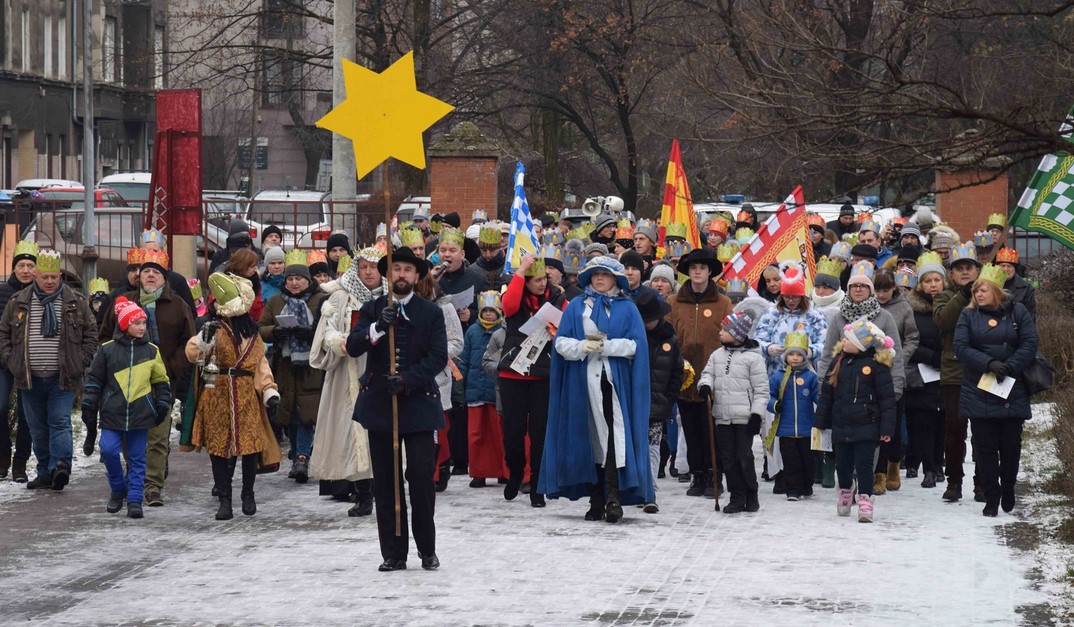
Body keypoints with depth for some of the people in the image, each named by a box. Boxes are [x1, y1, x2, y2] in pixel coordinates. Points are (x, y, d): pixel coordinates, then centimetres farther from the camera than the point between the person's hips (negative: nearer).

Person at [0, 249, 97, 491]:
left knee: (60, 423, -12)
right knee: (38, 428, 8)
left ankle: (60, 466, -20)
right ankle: (45, 473, 16)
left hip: (63, 378, -3)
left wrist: (80, 362, -2)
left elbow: (90, 333, 7)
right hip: (30, 379, 3)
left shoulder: (76, 302, 2)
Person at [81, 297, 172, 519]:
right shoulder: (107, 350, 2)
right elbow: (94, 379, 7)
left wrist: (163, 405, 10)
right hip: (113, 413, -1)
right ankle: (118, 490, 12)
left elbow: (161, 381, 14)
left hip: (140, 414, 1)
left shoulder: (151, 351, 6)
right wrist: (88, 405, 4)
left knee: (137, 458, 2)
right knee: (109, 451, -10)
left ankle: (135, 501, 6)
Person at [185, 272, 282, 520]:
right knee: (218, 447, -1)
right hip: (217, 395, -3)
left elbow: (260, 362, 15)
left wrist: (270, 392, 6)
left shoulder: (252, 333, 11)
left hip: (246, 395, 3)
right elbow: (193, 354, -16)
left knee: (251, 445, -1)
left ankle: (248, 494, 20)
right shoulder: (215, 329, -3)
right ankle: (224, 501, 5)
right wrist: (204, 338, -35)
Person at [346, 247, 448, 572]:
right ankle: (393, 553, 8)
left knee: (421, 477, -8)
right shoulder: (371, 310, 9)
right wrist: (379, 328, -22)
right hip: (379, 404, 2)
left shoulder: (431, 313, 5)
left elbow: (438, 357, -5)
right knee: (385, 483, 3)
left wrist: (406, 379, -17)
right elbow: (353, 346, -5)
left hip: (418, 403, -2)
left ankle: (427, 549, 6)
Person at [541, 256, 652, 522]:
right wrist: (582, 347, -12)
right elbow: (561, 342, 6)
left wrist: (607, 346, -11)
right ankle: (596, 500, 5)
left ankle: (613, 497, -19)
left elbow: (635, 344, 1)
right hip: (584, 381, 2)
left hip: (615, 381, -2)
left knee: (615, 437, -14)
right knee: (590, 439, 1)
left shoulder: (627, 308, 11)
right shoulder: (576, 306, 14)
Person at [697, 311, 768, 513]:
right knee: (728, 459, 5)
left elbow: (761, 388, -5)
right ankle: (737, 497, 12)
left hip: (744, 418, -5)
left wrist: (756, 413, -10)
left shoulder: (753, 357, -5)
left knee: (744, 457, -4)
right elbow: (708, 373, 13)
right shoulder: (717, 355, 11)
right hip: (723, 417, 5)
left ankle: (751, 496, 10)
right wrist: (705, 385, -11)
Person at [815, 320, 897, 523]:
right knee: (843, 464, 12)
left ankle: (865, 501, -1)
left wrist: (887, 428, -9)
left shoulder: (876, 364, -7)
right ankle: (845, 492, 35)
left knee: (864, 464, -6)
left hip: (866, 425, -4)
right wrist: (820, 422, 13)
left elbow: (887, 398, -6)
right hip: (841, 425, 4)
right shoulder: (839, 361, 7)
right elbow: (826, 393, 13)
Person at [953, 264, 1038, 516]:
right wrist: (989, 364, -18)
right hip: (978, 394, 0)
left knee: (1011, 444, 6)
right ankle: (992, 497, 6)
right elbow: (961, 348, -5)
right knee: (985, 446, 0)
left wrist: (1009, 367, -16)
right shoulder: (968, 315, 5)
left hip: (1013, 394, 0)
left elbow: (1030, 344, -3)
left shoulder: (1018, 312, 4)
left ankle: (1008, 488, 27)